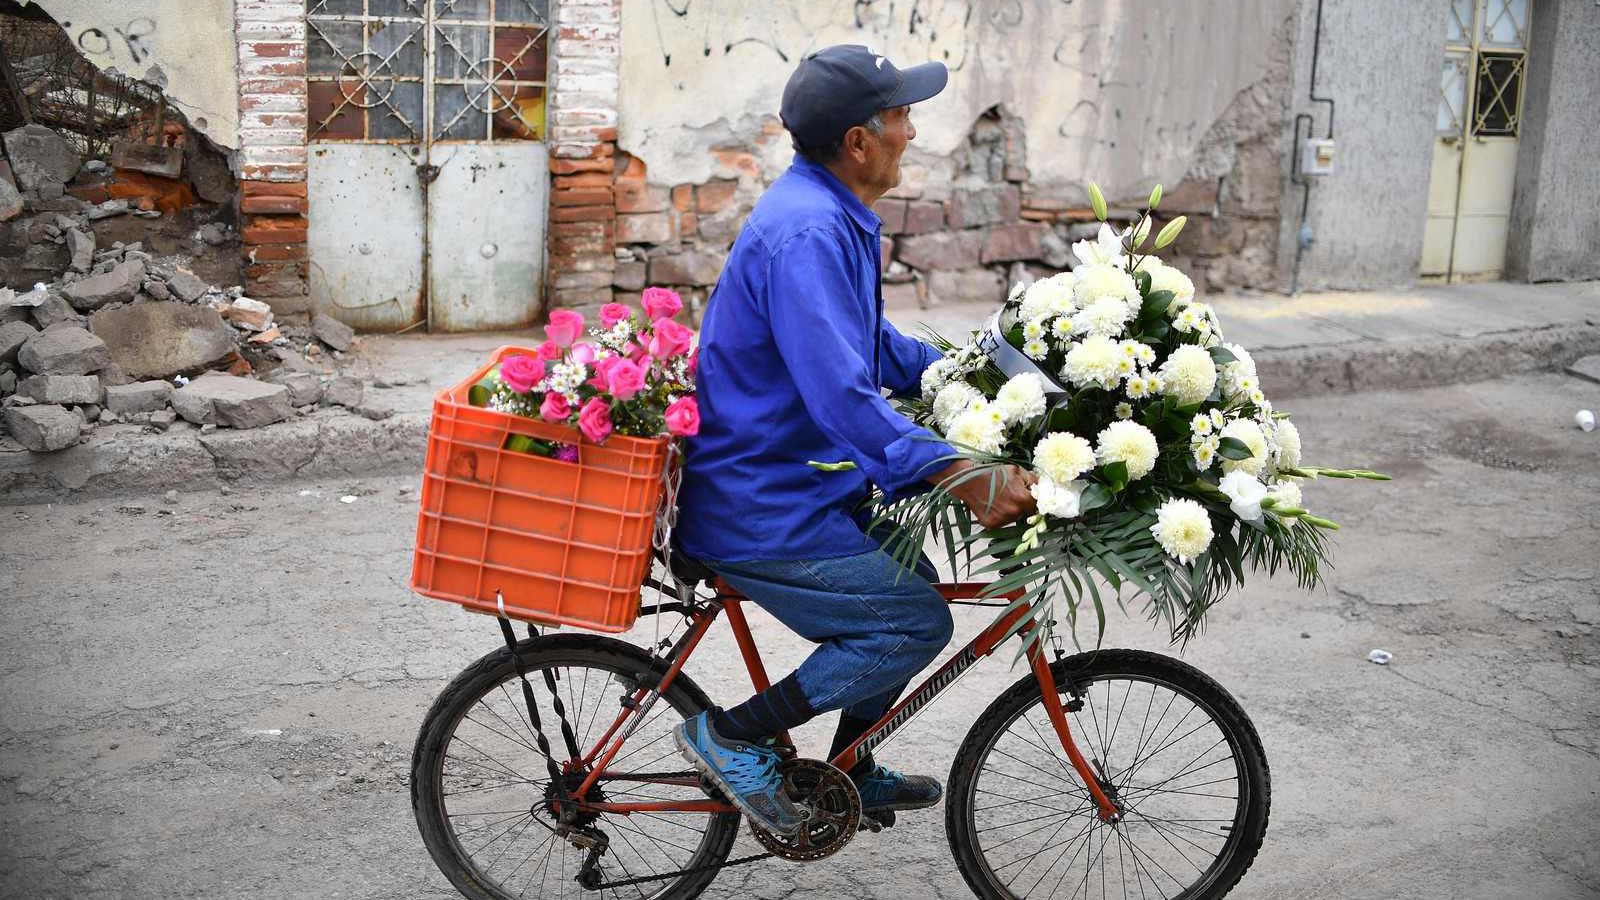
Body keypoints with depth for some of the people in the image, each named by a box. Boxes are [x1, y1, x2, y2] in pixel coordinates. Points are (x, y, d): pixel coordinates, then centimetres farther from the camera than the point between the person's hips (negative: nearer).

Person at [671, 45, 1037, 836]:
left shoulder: (830, 215, 10)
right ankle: (732, 735, -1)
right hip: (760, 515, -10)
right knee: (917, 622, -10)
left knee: (909, 585, 19)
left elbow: (872, 346, 24)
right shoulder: (806, 234, -24)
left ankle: (847, 772, 33)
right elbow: (843, 395, -33)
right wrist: (966, 479, -35)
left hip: (787, 486, 11)